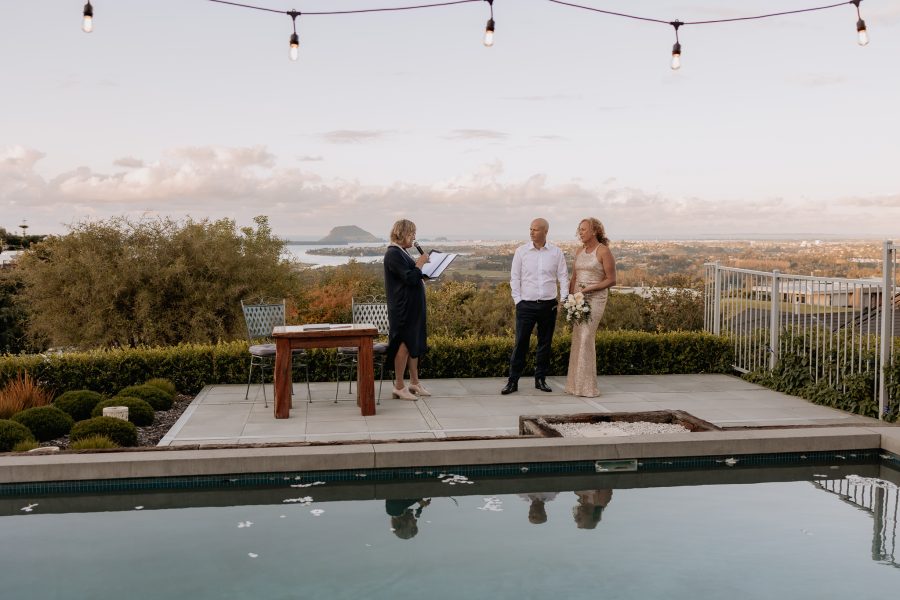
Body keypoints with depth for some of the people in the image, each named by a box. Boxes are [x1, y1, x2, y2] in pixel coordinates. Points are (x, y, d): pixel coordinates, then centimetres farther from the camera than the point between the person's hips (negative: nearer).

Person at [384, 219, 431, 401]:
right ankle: (399, 387, 1)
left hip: (412, 307, 10)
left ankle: (414, 382, 23)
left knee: (414, 343, 14)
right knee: (404, 344, -5)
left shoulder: (401, 252, 14)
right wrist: (420, 263, -13)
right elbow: (410, 278, -23)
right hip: (402, 308, -10)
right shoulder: (393, 254, -16)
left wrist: (421, 276, 6)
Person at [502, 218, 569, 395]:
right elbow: (514, 278, 4)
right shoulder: (521, 251, 2)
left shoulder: (556, 252, 3)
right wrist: (517, 300, -2)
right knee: (521, 343, -4)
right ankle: (513, 381, 1)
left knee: (545, 343, 8)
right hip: (526, 305, -1)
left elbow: (563, 277, 7)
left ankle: (540, 379, 19)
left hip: (549, 305, 2)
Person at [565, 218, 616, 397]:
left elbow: (611, 280, -10)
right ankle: (577, 383, 11)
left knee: (586, 338, -14)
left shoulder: (604, 251, -9)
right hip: (579, 299, 7)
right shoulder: (580, 251, 12)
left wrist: (590, 289, -18)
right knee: (578, 340, 5)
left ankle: (587, 386, -9)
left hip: (595, 299, -7)